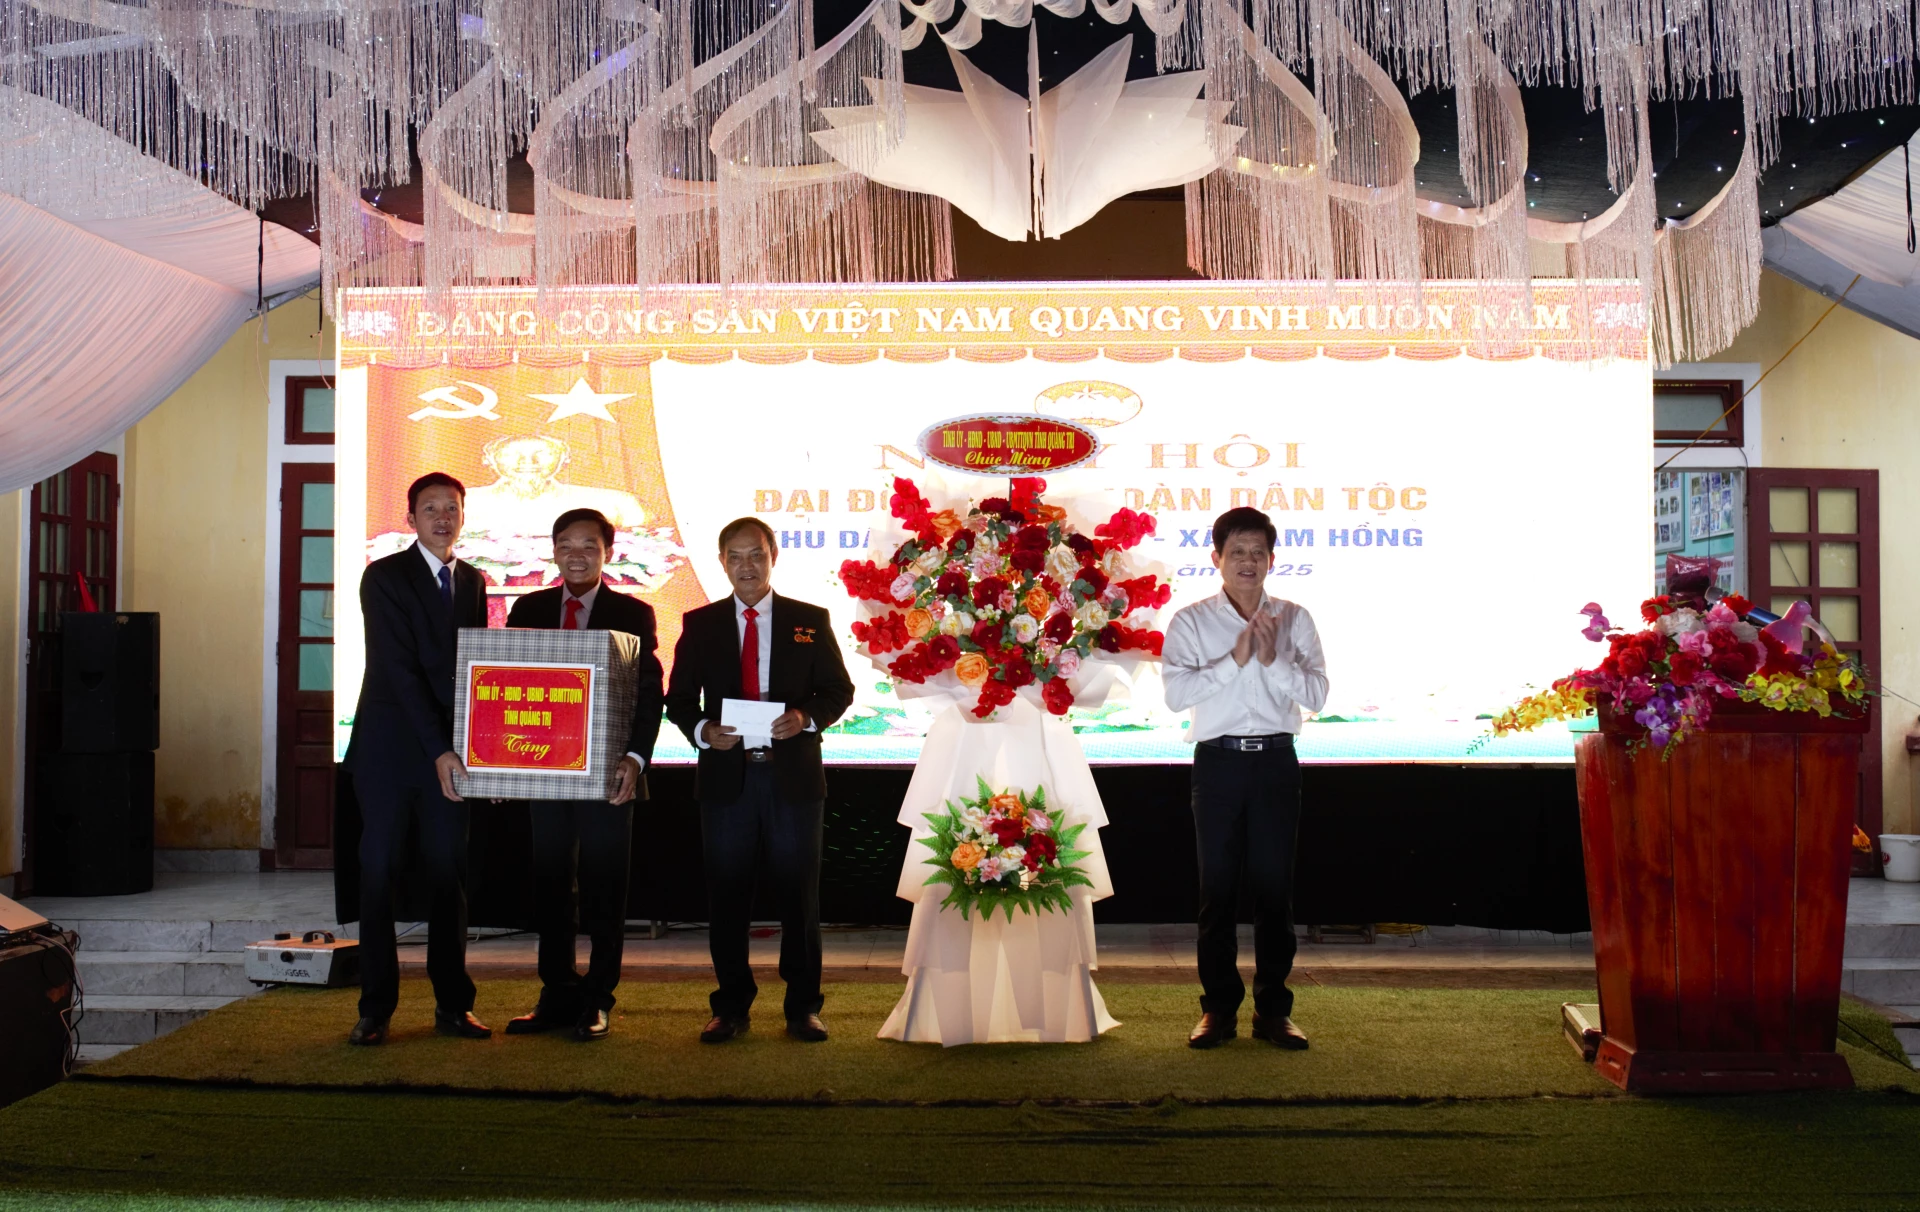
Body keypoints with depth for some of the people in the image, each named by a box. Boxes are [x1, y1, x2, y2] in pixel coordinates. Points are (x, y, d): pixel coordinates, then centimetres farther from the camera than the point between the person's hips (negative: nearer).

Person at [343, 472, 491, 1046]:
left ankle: (453, 1004, 12)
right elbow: (400, 669, -12)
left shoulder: (473, 581, 13)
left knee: (450, 875, 5)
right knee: (378, 874, -2)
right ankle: (375, 1009, 6)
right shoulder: (384, 576, -5)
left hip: (450, 749, 4)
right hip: (392, 748, -4)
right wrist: (438, 750, -18)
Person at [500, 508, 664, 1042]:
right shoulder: (529, 609, 10)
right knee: (549, 887, 8)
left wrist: (635, 758, -19)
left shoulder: (634, 614, 1)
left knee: (604, 889, 3)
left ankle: (597, 1002, 11)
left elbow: (649, 694, -5)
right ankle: (557, 995, 19)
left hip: (608, 772, -3)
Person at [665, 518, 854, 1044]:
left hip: (794, 774, -1)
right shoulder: (700, 624, 9)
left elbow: (839, 689, 6)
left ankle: (803, 1006, 12)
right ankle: (731, 1007, 14)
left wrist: (806, 718, -13)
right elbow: (678, 697, 8)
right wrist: (702, 730, -12)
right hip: (725, 775, 1)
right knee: (726, 895, 4)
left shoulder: (811, 621, 7)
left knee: (799, 893, 3)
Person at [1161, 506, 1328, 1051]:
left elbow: (1316, 693, 0)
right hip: (1219, 759, -1)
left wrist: (1274, 659, -14)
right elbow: (1175, 692, -10)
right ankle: (1218, 1007, 11)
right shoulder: (1191, 620, 3)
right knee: (1218, 884, 3)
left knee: (1274, 883, 3)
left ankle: (1273, 1009, 12)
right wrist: (1234, 659, -15)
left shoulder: (1294, 619, 7)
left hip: (1275, 760, 1)